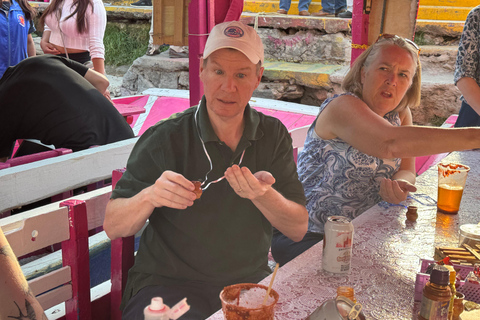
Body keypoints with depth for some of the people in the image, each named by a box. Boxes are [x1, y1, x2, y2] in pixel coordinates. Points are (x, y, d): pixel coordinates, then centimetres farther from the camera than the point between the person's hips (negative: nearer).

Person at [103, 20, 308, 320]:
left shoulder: (273, 135, 3)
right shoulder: (164, 139, -7)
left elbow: (298, 229, -1)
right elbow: (114, 227, -7)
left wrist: (264, 196, -21)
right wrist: (150, 197, -28)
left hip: (251, 281, 4)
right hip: (168, 283, -3)